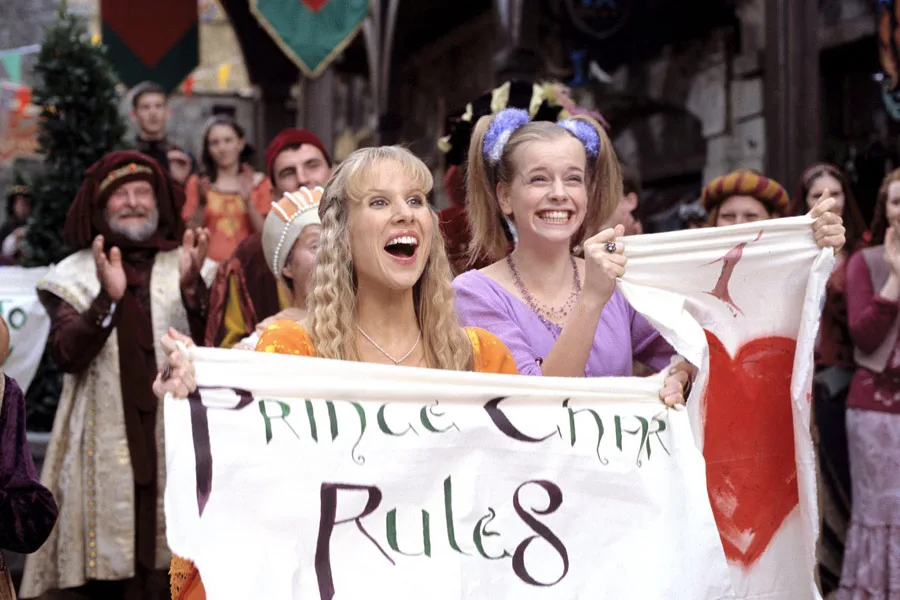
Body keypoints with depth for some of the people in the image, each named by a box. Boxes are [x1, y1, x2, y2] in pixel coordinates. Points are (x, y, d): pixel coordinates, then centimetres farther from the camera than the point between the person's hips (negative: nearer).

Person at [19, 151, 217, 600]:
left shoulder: (190, 267, 8)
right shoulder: (75, 274, 7)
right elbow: (66, 355, -6)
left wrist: (192, 288, -19)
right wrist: (108, 298, -20)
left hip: (176, 440, 1)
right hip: (103, 445, 0)